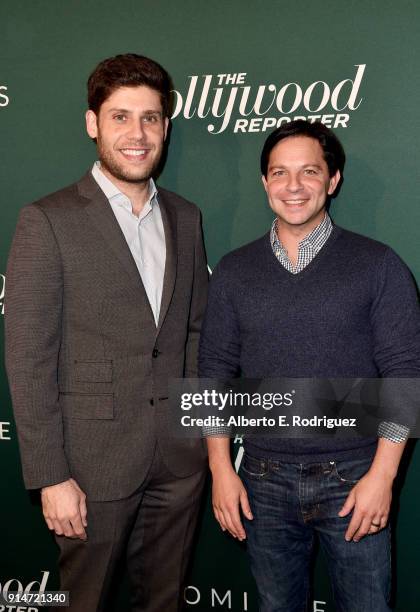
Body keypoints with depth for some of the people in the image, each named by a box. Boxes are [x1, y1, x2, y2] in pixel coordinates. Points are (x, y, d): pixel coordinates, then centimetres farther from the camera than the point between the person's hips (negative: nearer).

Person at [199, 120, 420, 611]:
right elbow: (214, 373, 5)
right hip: (264, 482, 2)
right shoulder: (234, 271, 3)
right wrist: (221, 470, 0)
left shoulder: (377, 265, -4)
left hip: (353, 480, -2)